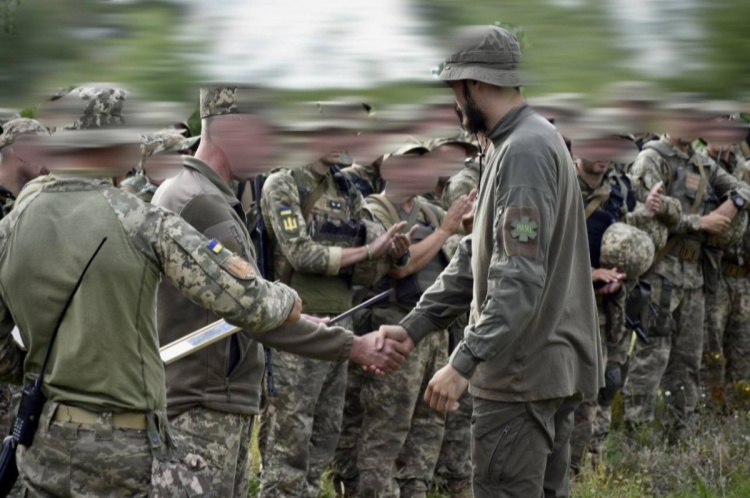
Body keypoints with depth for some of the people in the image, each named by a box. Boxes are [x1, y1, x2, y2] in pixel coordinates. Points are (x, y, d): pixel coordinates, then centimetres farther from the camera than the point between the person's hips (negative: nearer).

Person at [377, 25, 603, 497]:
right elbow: (477, 257, 16)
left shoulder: (525, 150, -17)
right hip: (554, 366, 10)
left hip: (524, 370, -10)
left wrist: (465, 361, -28)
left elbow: (520, 277, -25)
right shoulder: (536, 140, 16)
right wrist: (413, 326, 10)